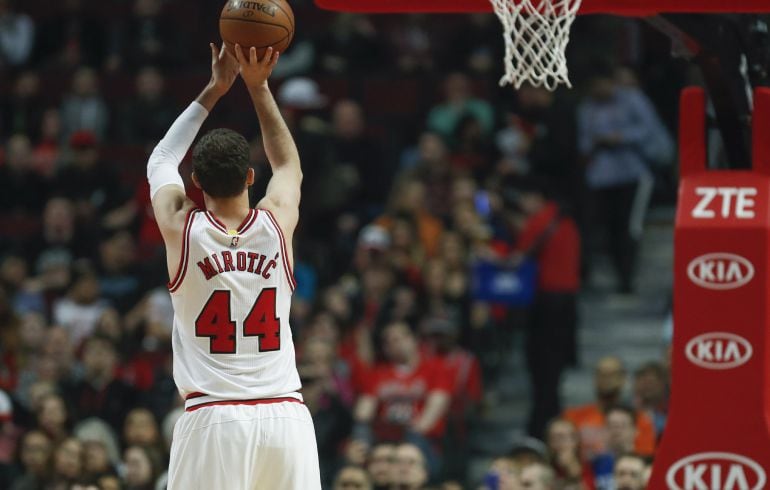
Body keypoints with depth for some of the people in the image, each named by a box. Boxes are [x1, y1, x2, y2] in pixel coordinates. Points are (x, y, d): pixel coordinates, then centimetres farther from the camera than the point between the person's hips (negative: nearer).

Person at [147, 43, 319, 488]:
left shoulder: (181, 228, 0)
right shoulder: (278, 223, 4)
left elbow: (161, 160, 22)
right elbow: (288, 164, 27)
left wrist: (215, 91, 27)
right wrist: (259, 87, 29)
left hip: (213, 419, -2)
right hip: (285, 414, 2)